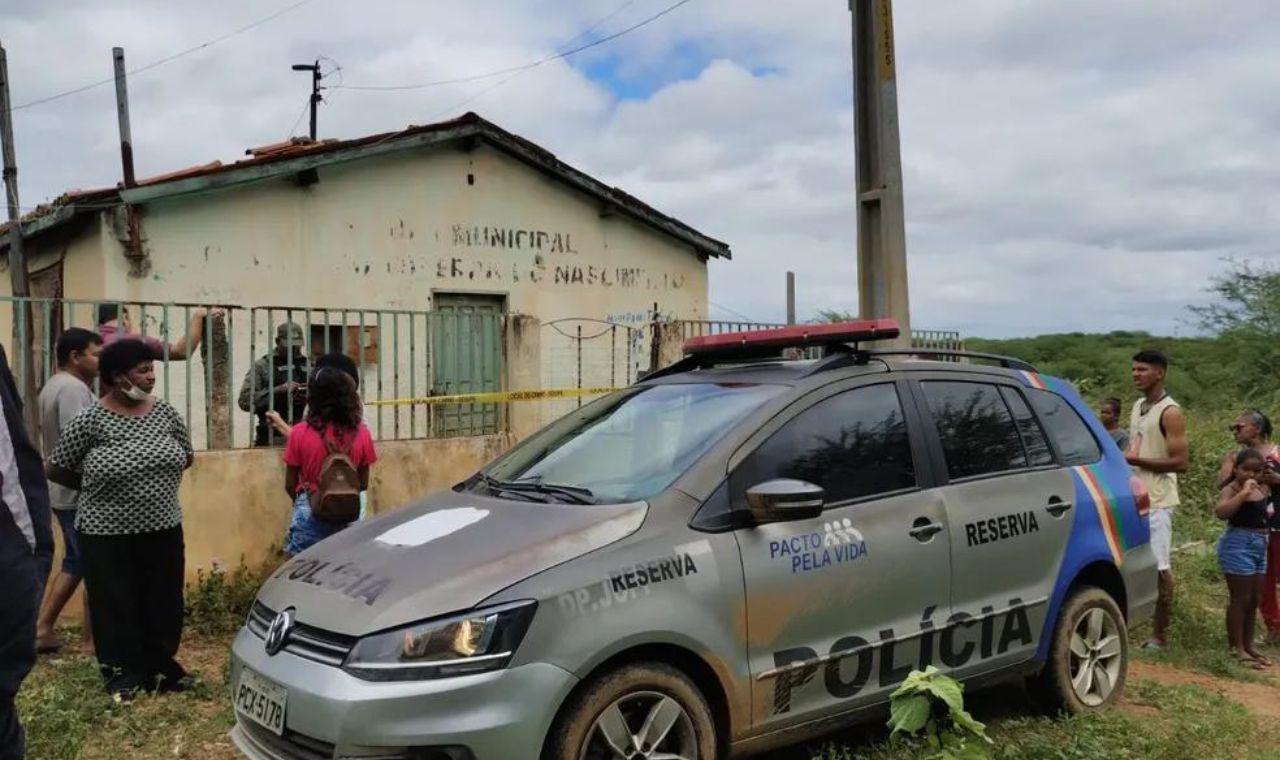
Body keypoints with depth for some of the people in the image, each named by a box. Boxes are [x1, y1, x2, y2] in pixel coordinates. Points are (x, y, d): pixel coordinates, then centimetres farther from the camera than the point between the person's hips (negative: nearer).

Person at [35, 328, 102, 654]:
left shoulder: (53, 386, 15)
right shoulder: (73, 388, -18)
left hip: (63, 491, 10)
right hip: (81, 493, -10)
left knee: (74, 562, 18)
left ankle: (42, 628, 20)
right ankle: (91, 639, 6)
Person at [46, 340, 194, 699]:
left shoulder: (165, 412, 1)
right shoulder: (90, 420, -12)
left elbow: (186, 457, 15)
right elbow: (56, 470, -3)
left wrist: (157, 478, 8)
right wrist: (99, 488, 5)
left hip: (163, 528, 4)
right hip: (108, 534, -4)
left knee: (163, 603, 11)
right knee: (117, 607, 6)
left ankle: (160, 665, 27)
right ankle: (123, 673, 21)